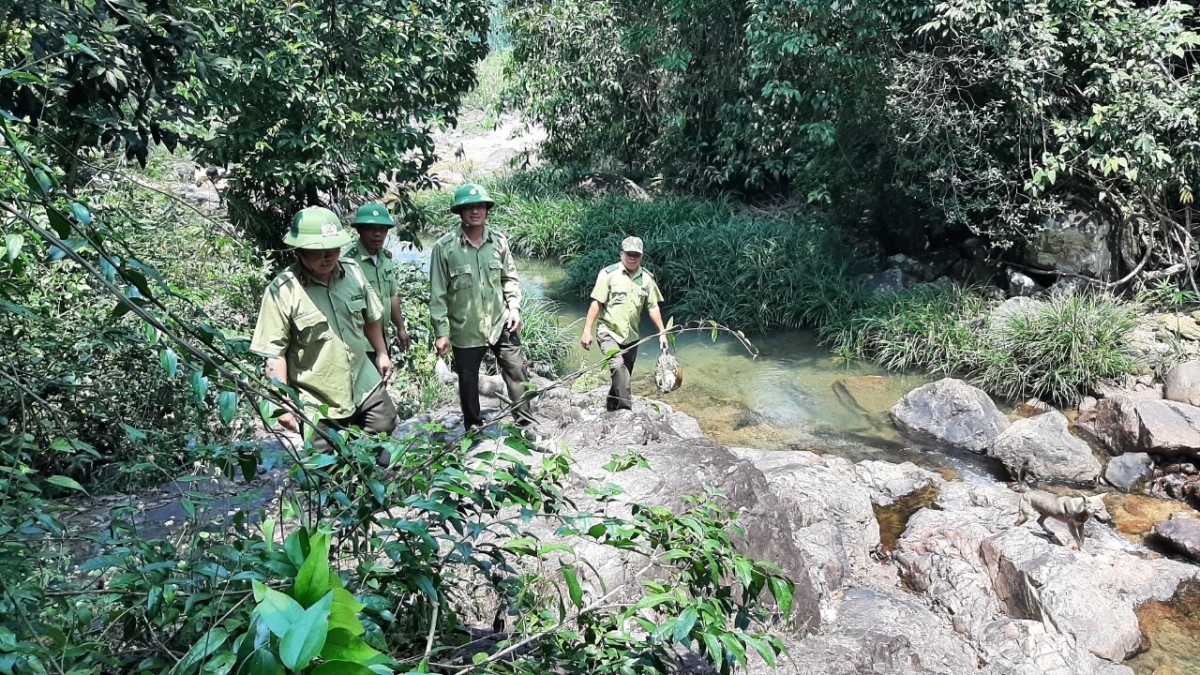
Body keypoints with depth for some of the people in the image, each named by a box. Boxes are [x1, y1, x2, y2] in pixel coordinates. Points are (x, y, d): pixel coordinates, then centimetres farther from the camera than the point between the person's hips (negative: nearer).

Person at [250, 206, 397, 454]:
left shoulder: (353, 271, -2)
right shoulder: (282, 291, -18)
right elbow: (274, 353, -16)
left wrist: (381, 353, 19)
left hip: (366, 387, 4)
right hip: (317, 404, -4)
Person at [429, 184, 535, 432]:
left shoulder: (499, 241, -1)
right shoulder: (444, 247, -11)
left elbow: (510, 278, 11)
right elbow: (438, 293, -7)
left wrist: (514, 307, -2)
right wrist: (440, 332, -8)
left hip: (501, 324, 2)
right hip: (465, 330, -2)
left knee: (517, 374, 6)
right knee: (468, 382, 14)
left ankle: (526, 425, 23)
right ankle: (473, 429, 34)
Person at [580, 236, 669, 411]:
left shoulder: (646, 278, 2)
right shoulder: (609, 273, -10)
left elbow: (653, 307, 8)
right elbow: (596, 303, -9)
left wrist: (662, 332, 4)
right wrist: (587, 330, -13)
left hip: (631, 336, 5)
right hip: (609, 332, -5)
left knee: (622, 376, 11)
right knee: (618, 365, -29)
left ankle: (612, 411, 30)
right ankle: (626, 408, -27)